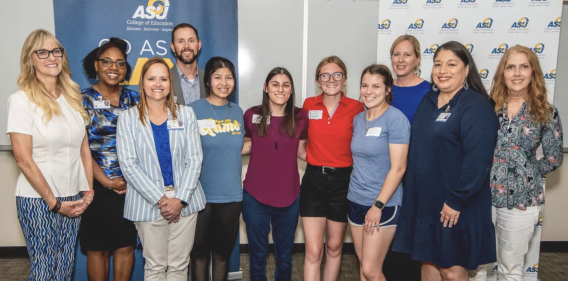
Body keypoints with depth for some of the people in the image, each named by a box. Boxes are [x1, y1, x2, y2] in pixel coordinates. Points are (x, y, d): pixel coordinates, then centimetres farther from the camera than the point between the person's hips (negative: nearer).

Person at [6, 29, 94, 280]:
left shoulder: (72, 97, 7)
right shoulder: (21, 100, -9)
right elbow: (24, 160, -12)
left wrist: (88, 191, 2)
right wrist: (54, 202, -10)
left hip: (73, 198, 5)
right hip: (37, 199, -4)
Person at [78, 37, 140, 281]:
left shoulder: (134, 99, 7)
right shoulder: (82, 100, -2)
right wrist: (106, 181, -12)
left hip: (131, 185, 3)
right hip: (97, 187, -2)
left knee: (126, 245, 10)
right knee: (98, 248, 8)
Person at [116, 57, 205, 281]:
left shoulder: (186, 114, 5)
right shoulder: (128, 118, 1)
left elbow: (195, 159, 0)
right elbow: (128, 165, -6)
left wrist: (180, 198, -10)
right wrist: (160, 199, -13)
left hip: (185, 201, 2)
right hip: (148, 203, -1)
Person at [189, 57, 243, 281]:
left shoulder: (237, 112, 6)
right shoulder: (193, 110, -7)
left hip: (231, 195, 3)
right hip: (201, 195, -3)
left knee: (222, 253, 17)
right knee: (200, 253, 11)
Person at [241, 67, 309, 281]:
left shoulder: (300, 118, -3)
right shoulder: (251, 115, -5)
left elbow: (301, 152, 8)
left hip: (289, 197, 1)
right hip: (255, 196, -1)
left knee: (284, 257, 18)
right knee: (258, 256, 15)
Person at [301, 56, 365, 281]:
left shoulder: (356, 108, -5)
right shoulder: (308, 105, 1)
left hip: (343, 181, 0)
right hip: (313, 180, 1)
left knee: (334, 247, 16)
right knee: (313, 251, -1)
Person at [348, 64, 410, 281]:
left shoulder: (396, 119, -13)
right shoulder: (358, 119, 7)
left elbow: (398, 168, -17)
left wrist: (378, 205, -18)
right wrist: (355, 192, 9)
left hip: (383, 204, -6)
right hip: (355, 200, 6)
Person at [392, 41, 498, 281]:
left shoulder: (476, 106, -13)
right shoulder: (428, 102, 10)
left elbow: (477, 160, -20)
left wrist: (456, 201, -19)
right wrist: (412, 193, 12)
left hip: (455, 209, -7)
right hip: (422, 202, 7)